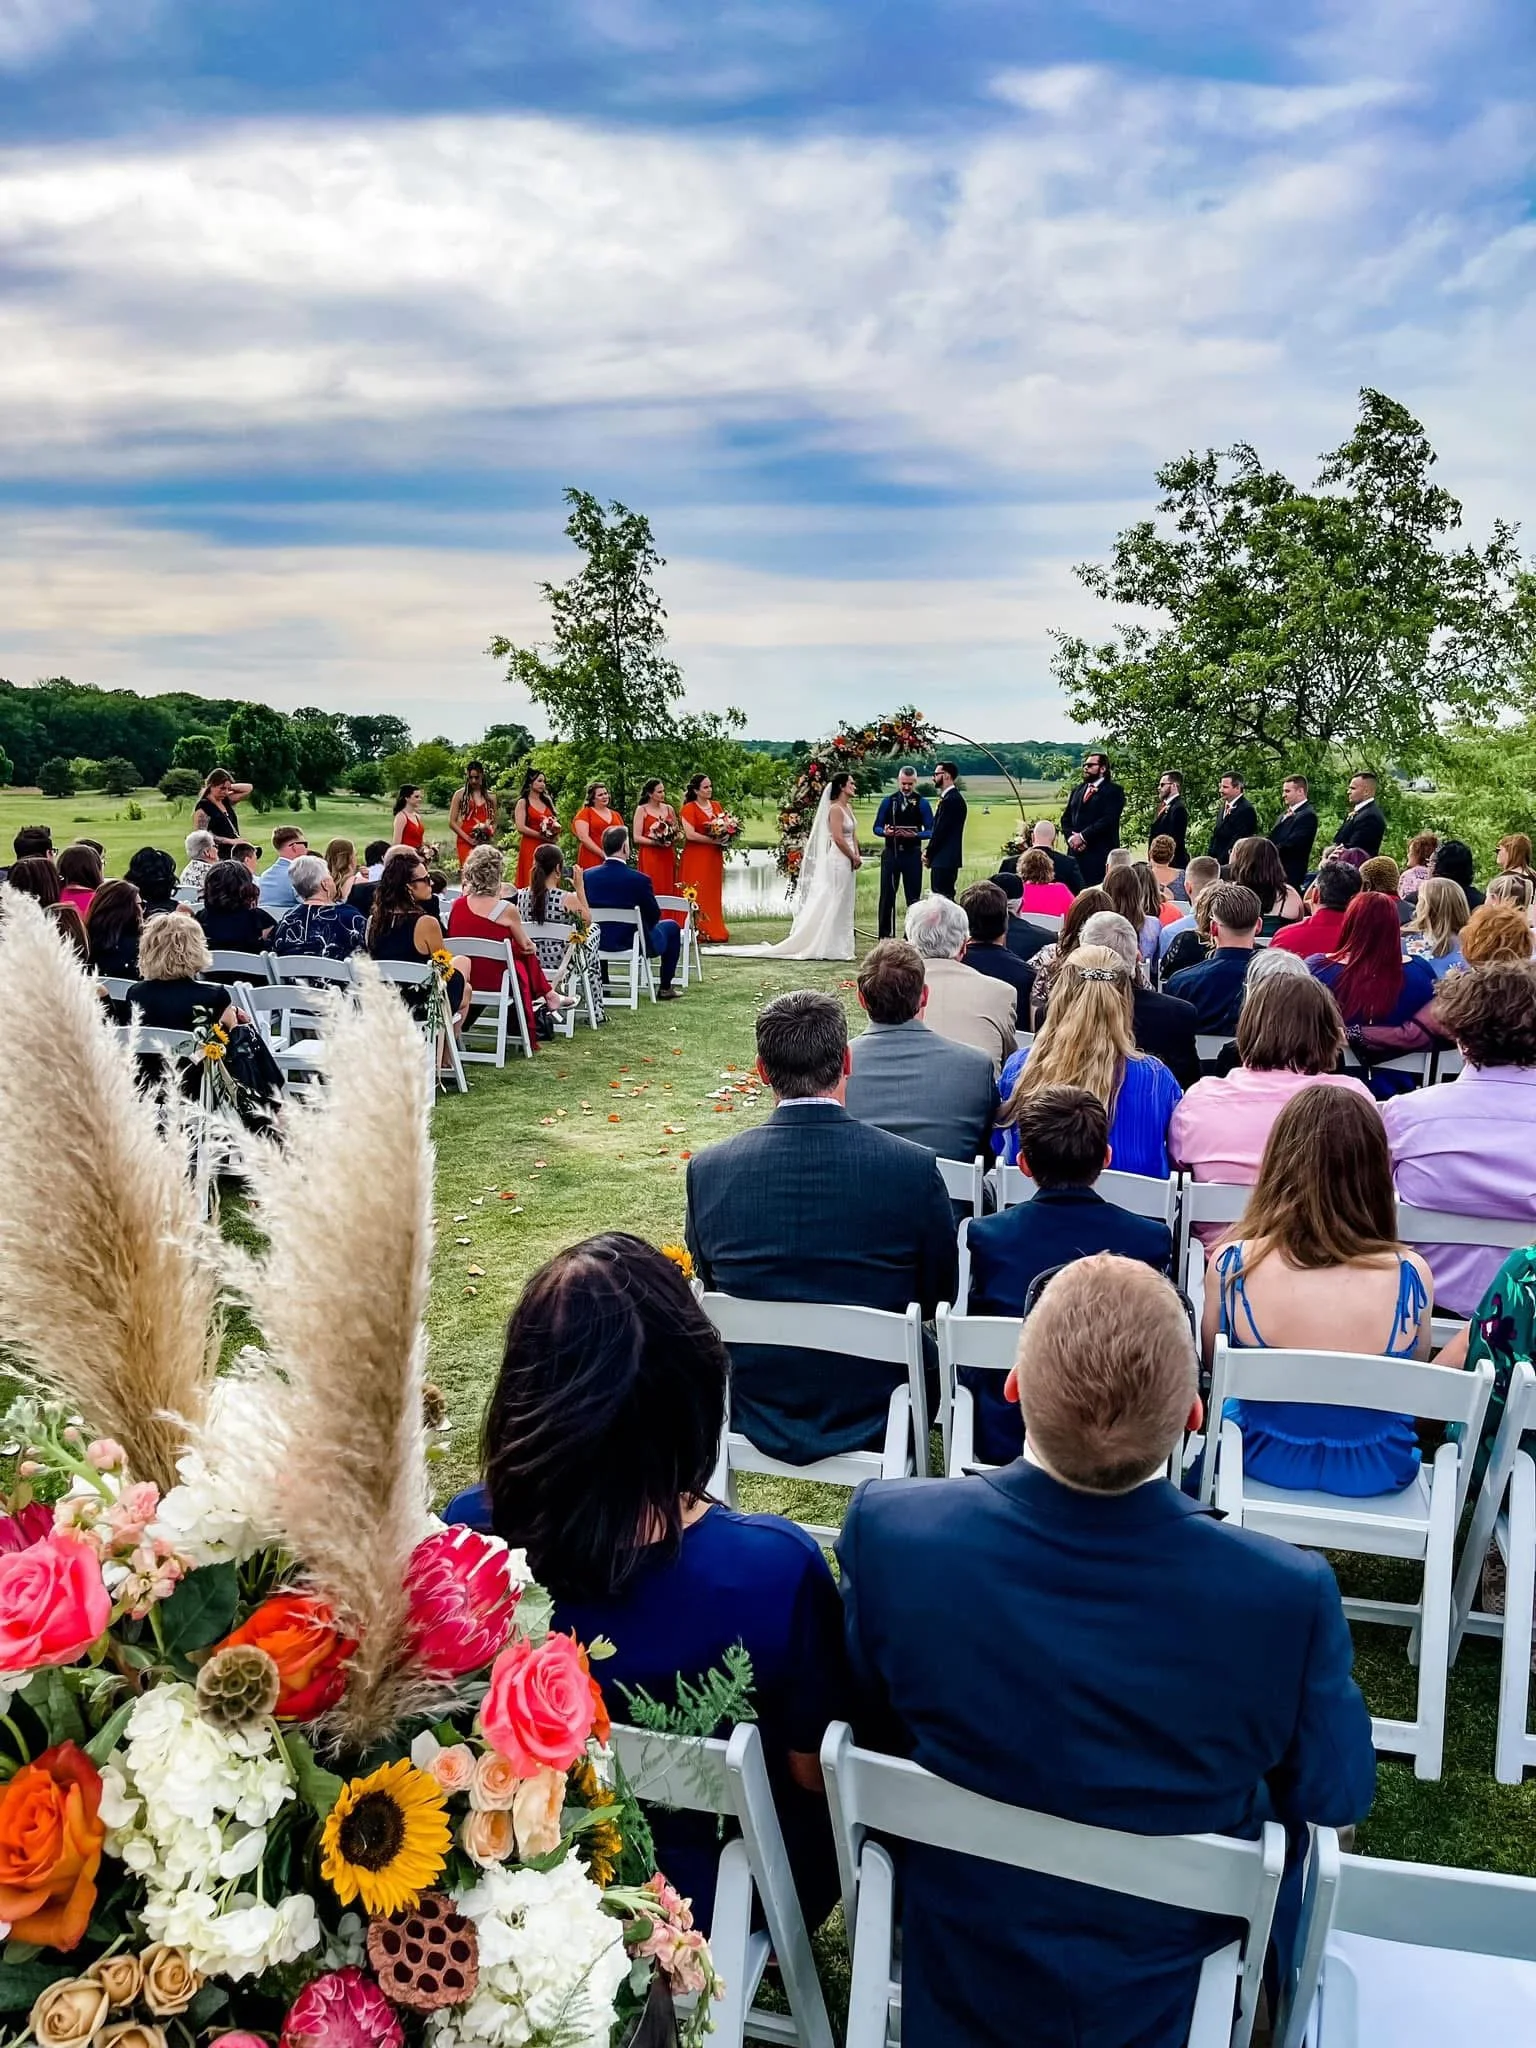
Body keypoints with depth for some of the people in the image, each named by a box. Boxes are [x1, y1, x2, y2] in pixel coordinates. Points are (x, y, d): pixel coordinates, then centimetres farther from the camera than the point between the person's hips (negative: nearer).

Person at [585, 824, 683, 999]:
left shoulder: (587, 876, -12)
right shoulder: (639, 879, -24)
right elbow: (654, 916, -11)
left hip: (598, 943, 4)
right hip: (635, 944, -4)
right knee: (671, 927, 24)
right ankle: (665, 988, 24)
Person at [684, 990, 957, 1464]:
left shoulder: (708, 1170, -14)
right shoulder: (914, 1168, -19)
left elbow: (710, 1284, 3)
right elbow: (941, 1294, -3)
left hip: (754, 1419, 2)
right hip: (871, 1420, -1)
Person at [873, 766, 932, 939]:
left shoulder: (922, 803, 0)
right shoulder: (888, 801, 5)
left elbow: (930, 831, -4)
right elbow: (876, 827, 6)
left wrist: (915, 835, -22)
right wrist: (885, 832, -16)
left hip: (912, 854, -1)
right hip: (890, 852, 1)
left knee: (913, 897, 4)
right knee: (887, 895, 4)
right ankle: (885, 934, 12)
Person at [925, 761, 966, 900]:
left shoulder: (951, 799, -16)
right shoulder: (952, 797, 16)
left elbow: (940, 831, -17)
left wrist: (928, 855, -7)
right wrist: (929, 853, 10)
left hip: (944, 860, -10)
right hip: (946, 859, 10)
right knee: (946, 897, 11)